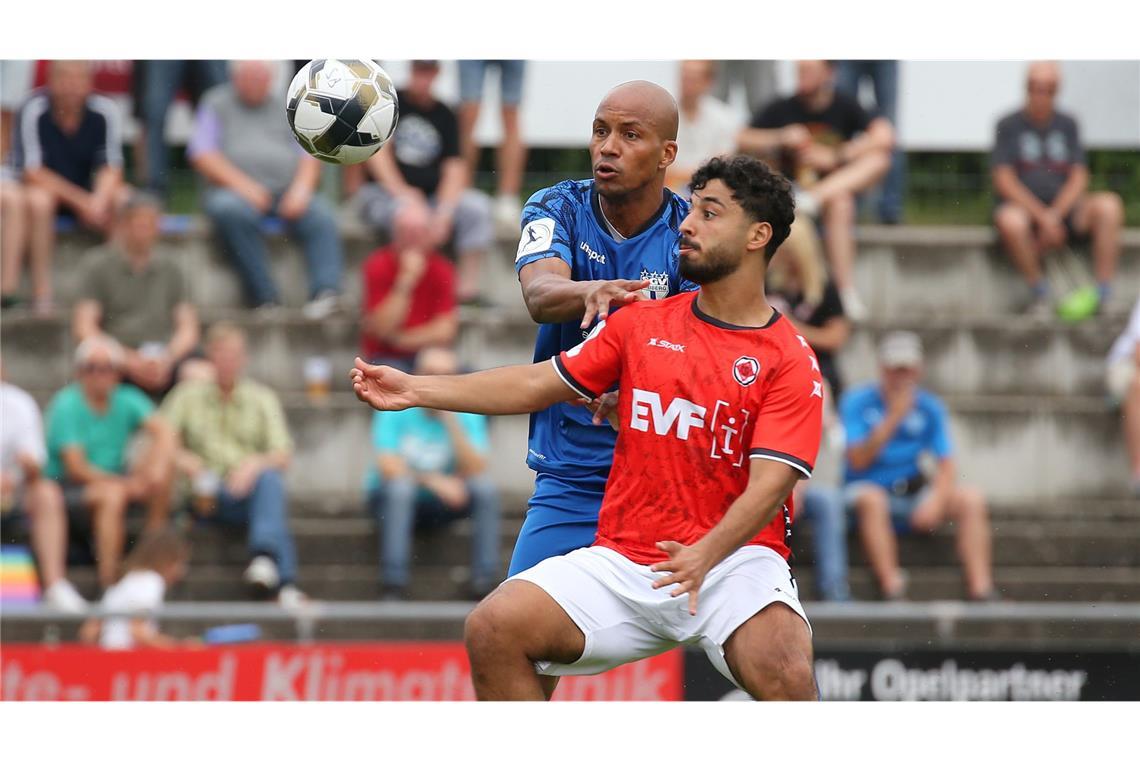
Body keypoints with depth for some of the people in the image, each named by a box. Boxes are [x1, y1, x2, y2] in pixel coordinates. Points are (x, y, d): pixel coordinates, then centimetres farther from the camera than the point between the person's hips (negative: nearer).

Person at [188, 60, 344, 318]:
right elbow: (202, 154, 1)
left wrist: (301, 188, -8)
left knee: (321, 216, -28)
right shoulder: (217, 104, 13)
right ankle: (265, 298, -37)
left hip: (286, 191, 2)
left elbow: (309, 155, 14)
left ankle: (326, 291, -43)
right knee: (232, 212, -37)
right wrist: (242, 185, -13)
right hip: (235, 190, -2)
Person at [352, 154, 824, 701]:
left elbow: (769, 483, -13)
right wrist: (416, 389, 11)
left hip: (732, 560, -4)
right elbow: (539, 384, 16)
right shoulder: (641, 324, 12)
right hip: (624, 560, 4)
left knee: (783, 672, -34)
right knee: (492, 628, -17)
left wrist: (707, 554, -31)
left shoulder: (790, 361, -3)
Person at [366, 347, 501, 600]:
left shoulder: (466, 415, -5)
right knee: (400, 485, -36)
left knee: (486, 488, -24)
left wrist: (451, 421, -24)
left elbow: (475, 471, -18)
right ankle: (394, 586, -38)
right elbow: (388, 466, -20)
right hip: (392, 496, -2)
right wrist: (433, 480, -29)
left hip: (441, 503, 2)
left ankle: (484, 583, -22)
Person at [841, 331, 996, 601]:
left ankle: (981, 589, -23)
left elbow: (946, 465, -1)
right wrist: (893, 418, -22)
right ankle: (892, 591, -42)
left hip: (912, 491, 4)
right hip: (868, 488, -4)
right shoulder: (857, 402, -5)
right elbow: (858, 460, -16)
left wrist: (936, 501, -21)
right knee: (872, 499, -37)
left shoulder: (929, 407, 5)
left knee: (971, 498, -17)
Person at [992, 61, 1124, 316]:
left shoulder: (1067, 125, 11)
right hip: (1023, 206, -3)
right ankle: (1040, 292, -19)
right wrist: (1042, 216, -18)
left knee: (1109, 205, -25)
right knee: (1010, 221, -39)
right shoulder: (1009, 126, 1)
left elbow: (1079, 178, 4)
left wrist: (1054, 215, -14)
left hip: (1063, 207, 3)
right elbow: (1004, 182, -7)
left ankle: (1103, 295, -27)